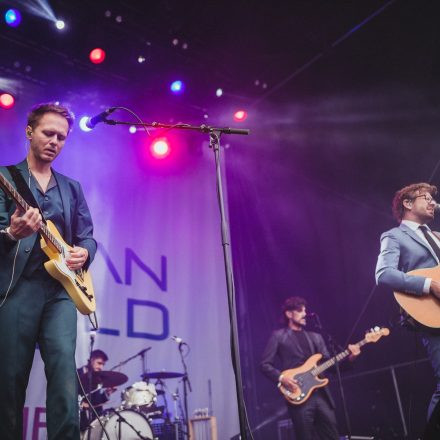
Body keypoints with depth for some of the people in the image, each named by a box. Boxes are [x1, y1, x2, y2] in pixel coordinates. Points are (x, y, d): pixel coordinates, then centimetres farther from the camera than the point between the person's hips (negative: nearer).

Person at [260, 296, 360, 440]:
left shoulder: (315, 337, 19)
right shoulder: (278, 336, 4)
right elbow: (264, 364, -1)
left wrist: (348, 357, -3)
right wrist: (281, 377, -16)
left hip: (321, 394, 5)